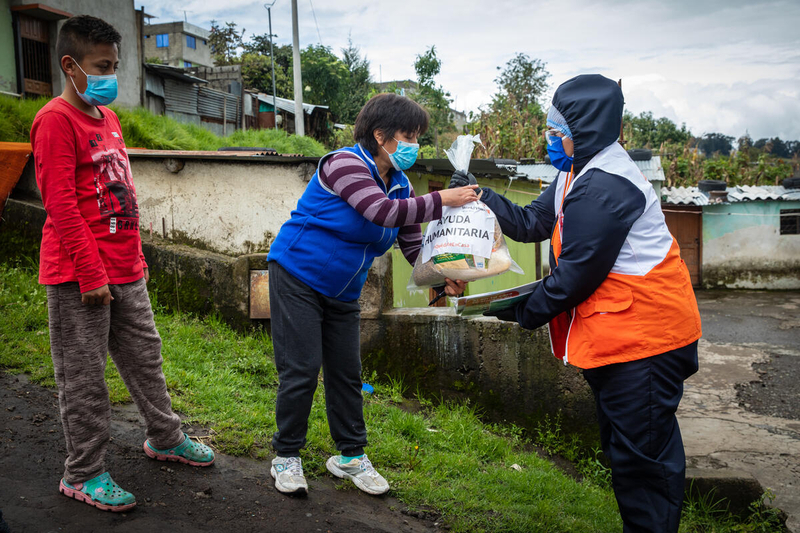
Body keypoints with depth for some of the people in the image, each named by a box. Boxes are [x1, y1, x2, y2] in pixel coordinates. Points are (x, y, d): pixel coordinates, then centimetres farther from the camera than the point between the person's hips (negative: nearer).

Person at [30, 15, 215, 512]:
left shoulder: (107, 117, 15)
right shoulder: (56, 120, -11)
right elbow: (60, 204, -17)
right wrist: (90, 273, -19)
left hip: (124, 272, 8)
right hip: (80, 276, -8)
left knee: (145, 354, 18)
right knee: (84, 375, 3)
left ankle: (165, 437, 35)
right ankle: (83, 473, 18)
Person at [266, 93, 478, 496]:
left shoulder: (399, 185, 4)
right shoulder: (345, 164, -19)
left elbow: (412, 245, 1)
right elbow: (382, 211, -33)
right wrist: (442, 201, -32)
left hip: (342, 294, 7)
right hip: (297, 278, -7)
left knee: (347, 372, 10)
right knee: (302, 370, -5)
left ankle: (351, 457, 23)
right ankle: (286, 457, 13)